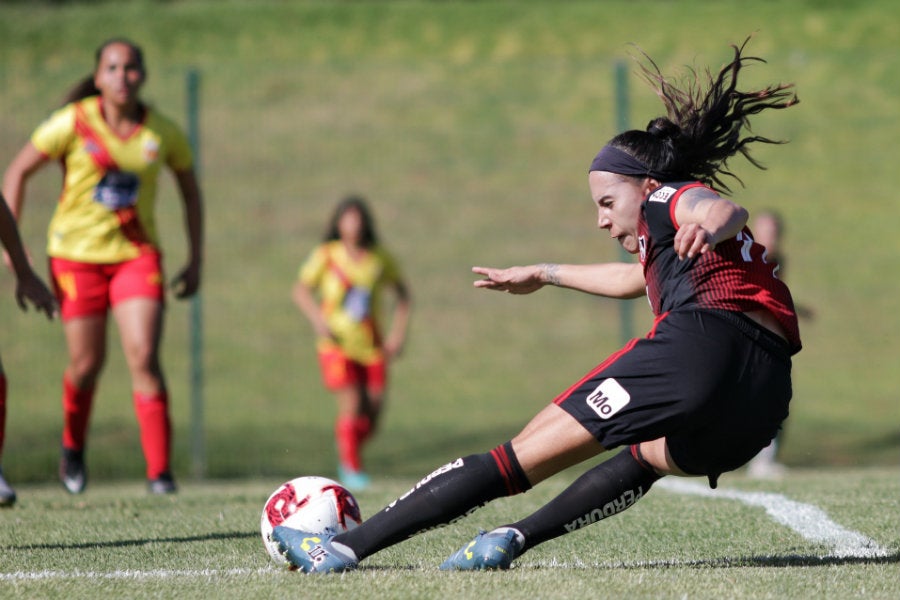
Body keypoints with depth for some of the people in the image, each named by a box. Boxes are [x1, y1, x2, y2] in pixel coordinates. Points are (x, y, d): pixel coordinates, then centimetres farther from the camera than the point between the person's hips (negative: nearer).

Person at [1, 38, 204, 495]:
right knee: (87, 363, 3)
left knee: (144, 357, -15)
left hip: (136, 254, 1)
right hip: (76, 253, -1)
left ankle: (159, 471, -10)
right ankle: (73, 447, 34)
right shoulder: (74, 123, -11)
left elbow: (189, 188, 12)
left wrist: (195, 261, 9)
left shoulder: (162, 132, -4)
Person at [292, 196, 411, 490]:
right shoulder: (327, 256, -5)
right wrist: (318, 319, -15)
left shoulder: (380, 258, 2)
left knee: (372, 411, 2)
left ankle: (348, 455, 29)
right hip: (337, 343, -3)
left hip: (372, 345, 3)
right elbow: (301, 290, 2)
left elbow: (401, 292, 15)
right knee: (351, 403, -18)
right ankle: (351, 468, -4)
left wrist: (398, 333, 7)